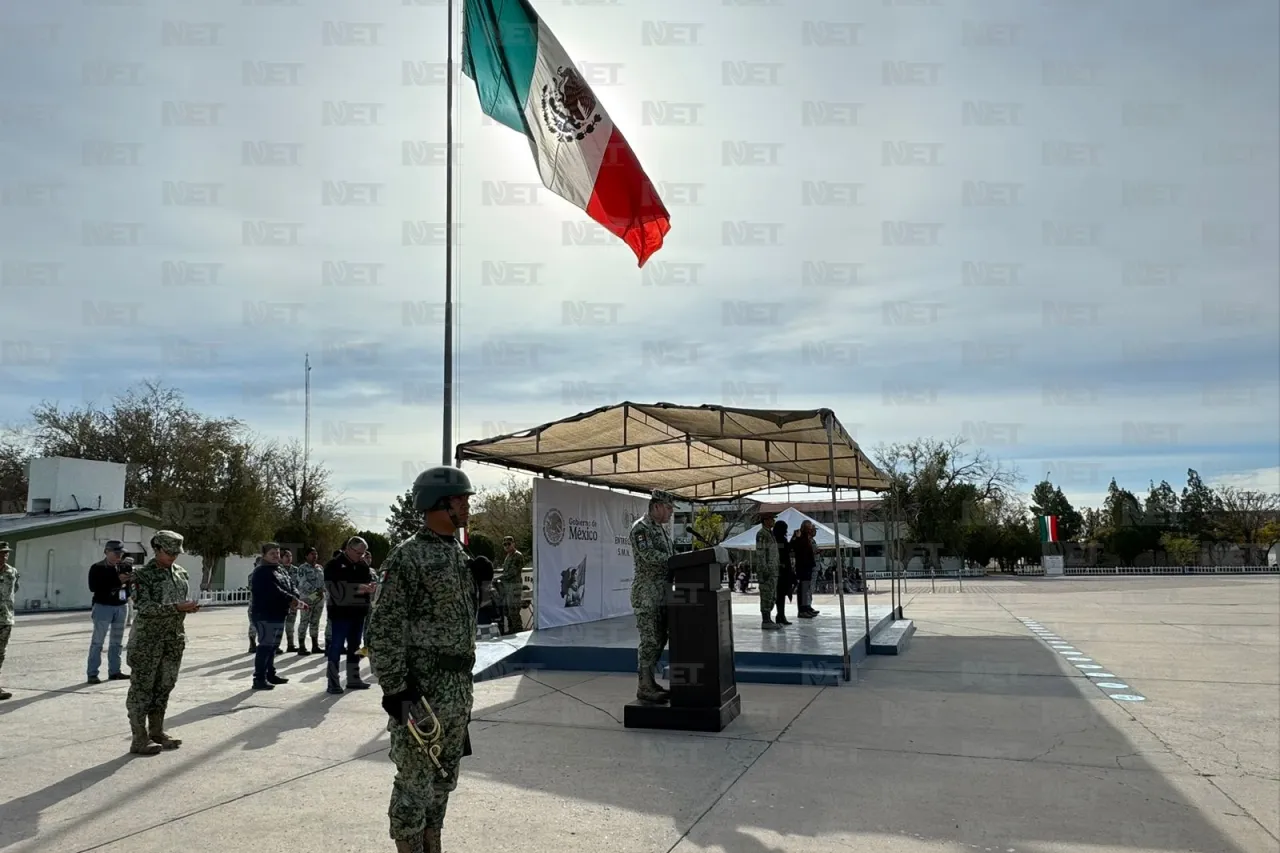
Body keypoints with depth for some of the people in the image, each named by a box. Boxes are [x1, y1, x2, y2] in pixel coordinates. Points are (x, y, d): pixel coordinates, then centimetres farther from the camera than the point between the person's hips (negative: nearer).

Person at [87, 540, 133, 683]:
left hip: (121, 607, 5)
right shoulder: (97, 568, -5)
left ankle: (114, 671, 16)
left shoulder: (124, 567, 7)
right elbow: (93, 587, -17)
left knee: (117, 642, 10)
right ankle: (92, 673, 0)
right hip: (103, 607, -5)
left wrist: (131, 579, -13)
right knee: (97, 641, -3)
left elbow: (131, 584, 11)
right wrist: (117, 581, -23)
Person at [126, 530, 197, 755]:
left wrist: (189, 607, -3)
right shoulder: (143, 574, -9)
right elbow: (144, 607, -17)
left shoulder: (180, 573, 10)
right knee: (142, 688, 0)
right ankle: (140, 739, 5)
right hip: (148, 638, -6)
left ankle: (157, 732, 23)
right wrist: (176, 607, -24)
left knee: (164, 686, 12)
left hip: (175, 637, 6)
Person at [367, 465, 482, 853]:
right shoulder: (407, 556, -14)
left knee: (444, 776, 18)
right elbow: (383, 628, -16)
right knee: (415, 780, 2)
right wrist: (395, 689, -20)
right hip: (422, 687, -8)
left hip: (459, 685, 8)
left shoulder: (460, 554, 12)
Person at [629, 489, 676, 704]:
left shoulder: (661, 529, 18)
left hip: (662, 593, 9)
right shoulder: (640, 528, -12)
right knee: (650, 640, -7)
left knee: (659, 639, 12)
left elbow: (672, 554, 19)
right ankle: (644, 688, -1)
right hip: (647, 593, -9)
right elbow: (649, 555, -24)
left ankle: (650, 682, 20)